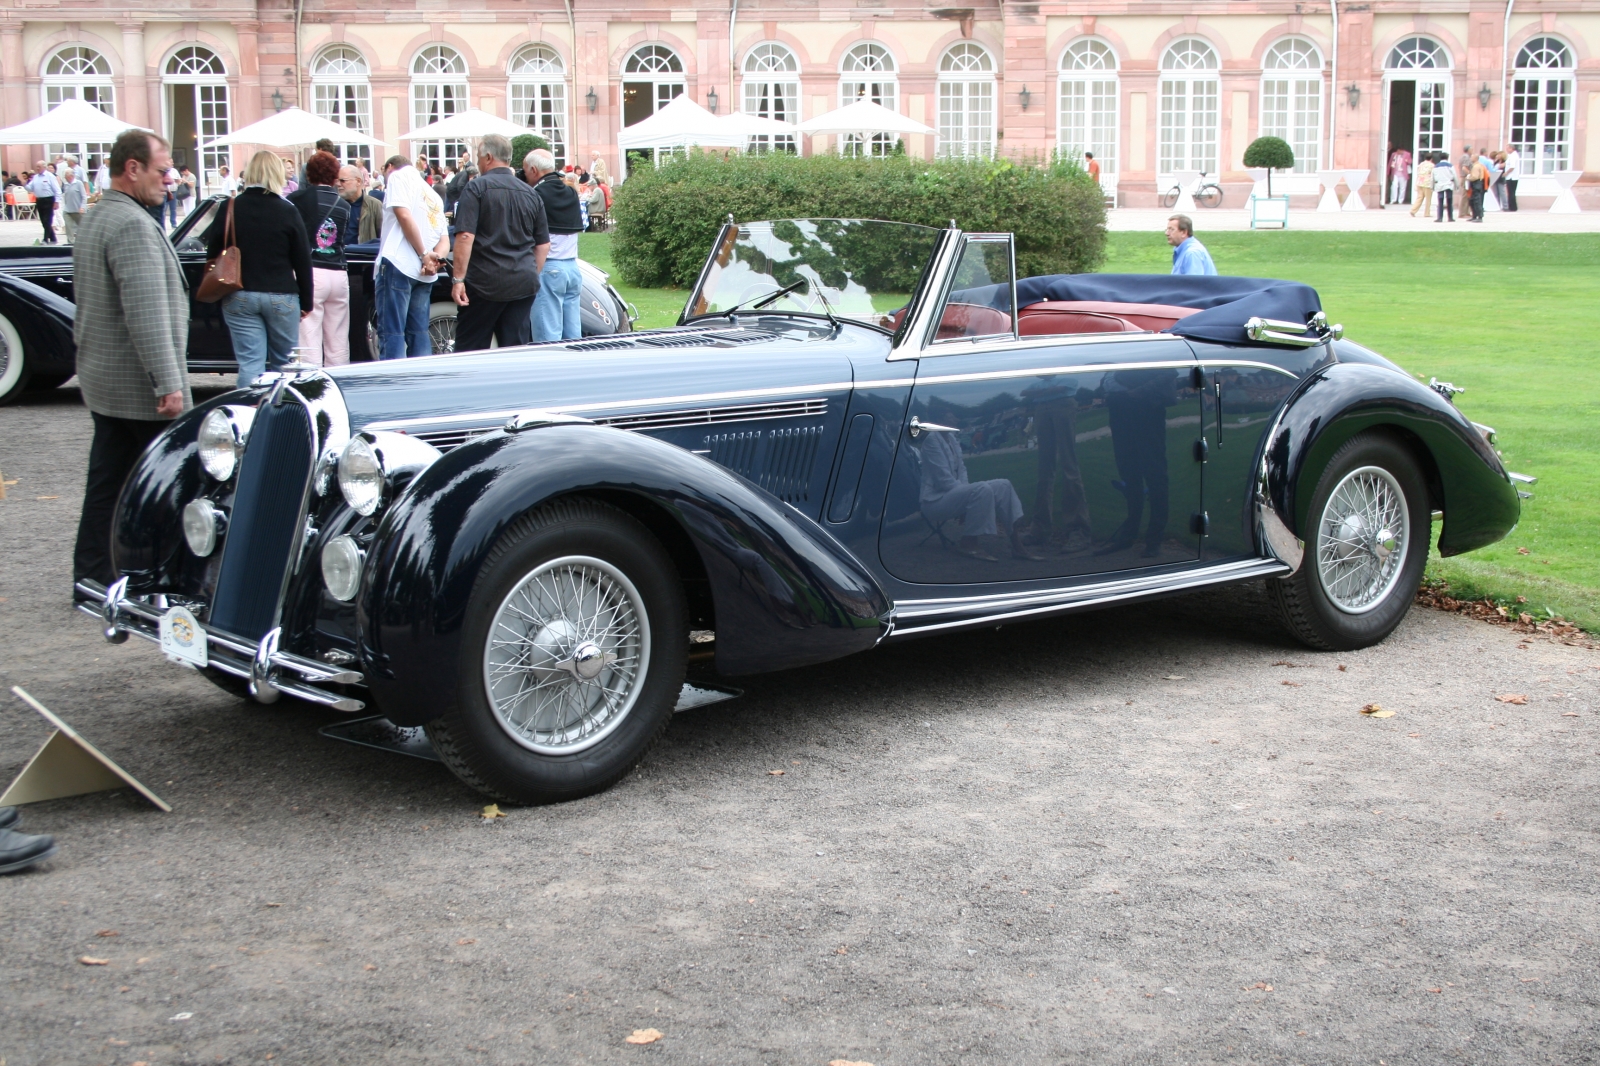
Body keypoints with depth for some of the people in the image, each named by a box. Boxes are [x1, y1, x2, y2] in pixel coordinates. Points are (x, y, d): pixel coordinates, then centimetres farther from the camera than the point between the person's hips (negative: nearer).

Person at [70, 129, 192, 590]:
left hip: (103, 382, 10)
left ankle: (94, 575, 14)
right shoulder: (132, 224, -18)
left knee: (107, 482, 11)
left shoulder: (95, 219, 15)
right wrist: (169, 382, -25)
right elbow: (147, 313, -25)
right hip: (141, 389, -10)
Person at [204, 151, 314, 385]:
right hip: (282, 297, -1)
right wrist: (306, 302, 8)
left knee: (250, 364, 1)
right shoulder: (287, 211, -5)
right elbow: (302, 261, -1)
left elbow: (213, 253, 2)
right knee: (283, 365, 12)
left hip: (239, 298, 1)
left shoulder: (230, 208, -1)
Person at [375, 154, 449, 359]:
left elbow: (404, 215, -11)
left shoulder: (398, 175, 5)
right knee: (418, 333, 11)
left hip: (397, 265, -7)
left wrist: (424, 255, -8)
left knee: (392, 334, -10)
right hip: (424, 273, 7)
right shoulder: (433, 196, 26)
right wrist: (436, 258, -3)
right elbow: (444, 240, 16)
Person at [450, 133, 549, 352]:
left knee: (469, 350, 3)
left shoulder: (477, 188, -6)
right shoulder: (530, 193, 12)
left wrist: (458, 278, -13)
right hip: (523, 285, 5)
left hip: (485, 283, -5)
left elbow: (465, 236, -15)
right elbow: (543, 245, 15)